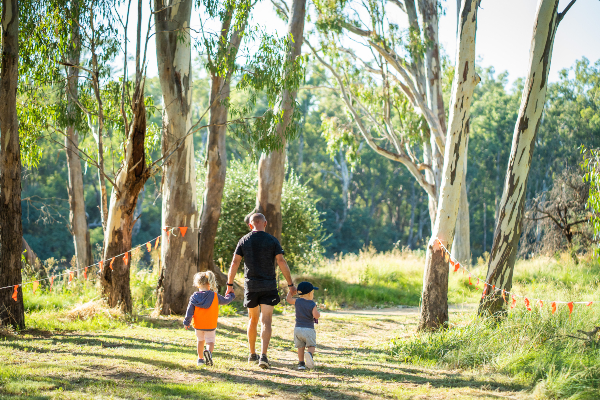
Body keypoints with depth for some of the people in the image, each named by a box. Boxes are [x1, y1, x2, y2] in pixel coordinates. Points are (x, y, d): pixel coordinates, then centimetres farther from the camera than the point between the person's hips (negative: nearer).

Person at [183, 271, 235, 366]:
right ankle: (208, 351, -30)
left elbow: (190, 311, -4)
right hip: (210, 326, -2)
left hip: (198, 325, 2)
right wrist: (230, 296, 33)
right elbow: (225, 300, 11)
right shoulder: (215, 296, -5)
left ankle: (200, 358, 27)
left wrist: (187, 322, 4)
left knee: (200, 340, 20)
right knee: (210, 341, 3)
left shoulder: (194, 297, -4)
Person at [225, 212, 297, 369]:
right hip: (268, 286, -2)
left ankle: (252, 354, 25)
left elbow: (234, 263, 0)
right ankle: (263, 356, -18)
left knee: (253, 319, 17)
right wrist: (290, 284, -2)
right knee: (266, 321, -5)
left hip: (250, 286, 2)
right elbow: (281, 262, -7)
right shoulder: (272, 240, -1)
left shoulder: (244, 241, 3)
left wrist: (229, 285, 6)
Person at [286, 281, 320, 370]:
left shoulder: (297, 302, 3)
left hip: (298, 328, 3)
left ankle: (301, 363, 5)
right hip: (309, 329, -3)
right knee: (311, 346, 2)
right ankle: (310, 354, -29)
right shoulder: (312, 304, -7)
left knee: (300, 347, 11)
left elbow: (288, 299, 20)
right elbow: (316, 316, -17)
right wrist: (318, 313, 5)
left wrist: (291, 290, 32)